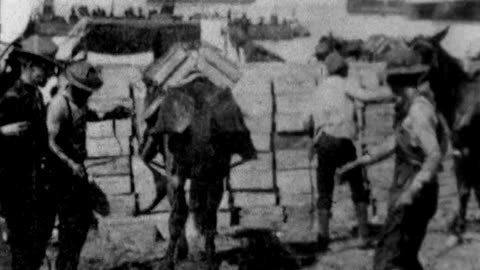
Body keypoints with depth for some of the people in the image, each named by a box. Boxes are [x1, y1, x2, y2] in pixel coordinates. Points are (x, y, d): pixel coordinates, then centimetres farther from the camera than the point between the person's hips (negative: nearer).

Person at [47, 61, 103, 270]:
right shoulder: (59, 105, -19)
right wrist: (71, 164, -33)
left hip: (78, 167, 9)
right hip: (64, 170, -9)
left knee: (85, 217, 14)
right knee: (70, 221, -5)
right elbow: (51, 143, -24)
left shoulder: (80, 101, 8)